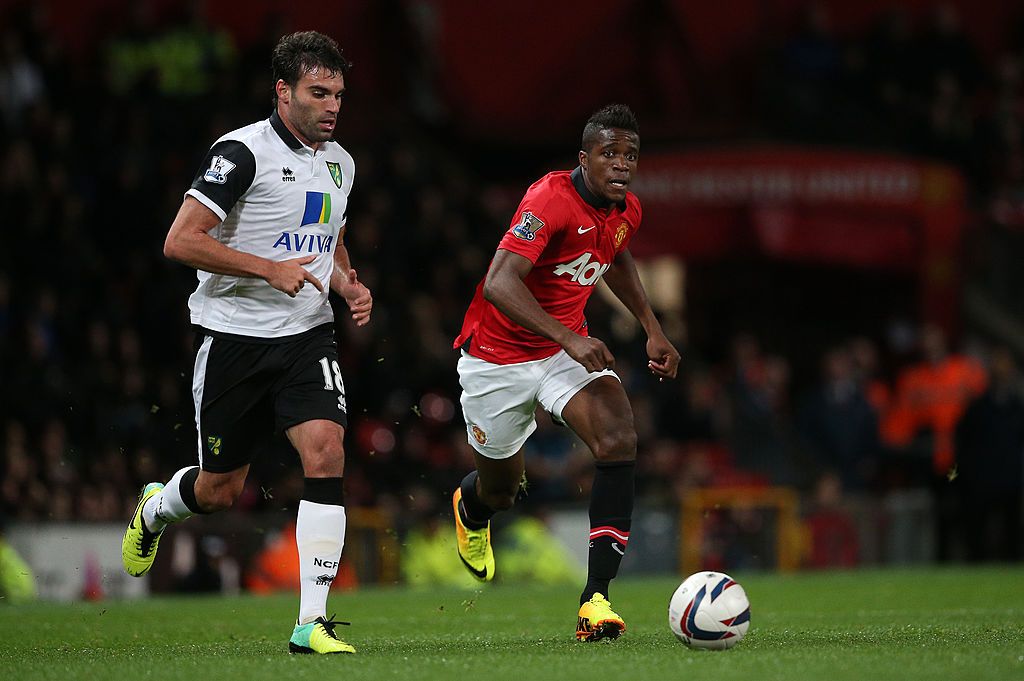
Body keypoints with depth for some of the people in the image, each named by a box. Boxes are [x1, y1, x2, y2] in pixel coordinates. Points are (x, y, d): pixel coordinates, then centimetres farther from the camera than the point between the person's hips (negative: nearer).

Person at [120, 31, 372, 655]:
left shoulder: (340, 163, 11)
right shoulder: (244, 152, -13)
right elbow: (180, 241, -17)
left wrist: (348, 284, 7)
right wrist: (270, 269, -21)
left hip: (308, 336, 5)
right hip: (235, 339, -5)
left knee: (327, 453, -18)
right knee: (221, 490, 7)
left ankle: (313, 623, -16)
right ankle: (154, 509, 45)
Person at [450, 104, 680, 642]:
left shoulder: (627, 211, -2)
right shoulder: (552, 199, -26)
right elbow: (499, 284, -37)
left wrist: (651, 328, 18)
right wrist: (569, 340, -45)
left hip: (571, 349, 5)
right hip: (497, 356, -5)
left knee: (619, 440, -23)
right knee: (500, 491, 10)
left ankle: (594, 599, -25)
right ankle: (470, 509, 54)